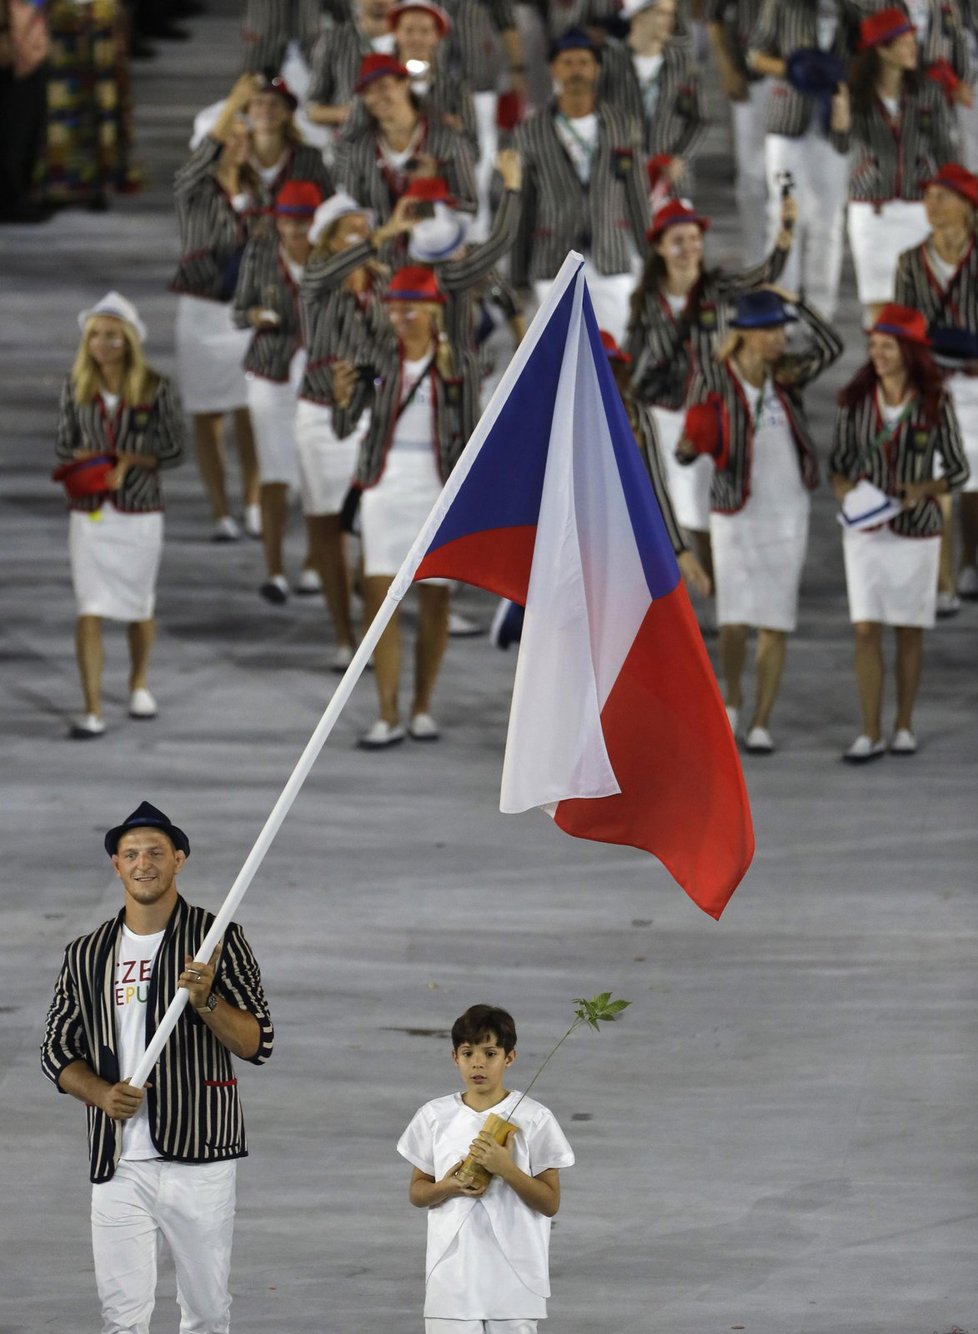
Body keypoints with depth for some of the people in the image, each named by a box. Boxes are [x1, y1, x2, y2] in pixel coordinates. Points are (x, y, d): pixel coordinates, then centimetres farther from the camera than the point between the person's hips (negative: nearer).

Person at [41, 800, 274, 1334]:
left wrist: (206, 1000, -21)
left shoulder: (217, 939, 2)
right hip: (117, 1164, 3)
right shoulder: (86, 954, 12)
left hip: (198, 1159, -2)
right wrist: (102, 1093, -7)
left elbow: (257, 1044, -3)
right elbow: (57, 1050, 13)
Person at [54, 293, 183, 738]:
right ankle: (92, 711, -8)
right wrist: (84, 460, -15)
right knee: (89, 610, -8)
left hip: (139, 514, 0)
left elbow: (174, 450, -4)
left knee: (138, 608, 14)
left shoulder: (156, 389, -6)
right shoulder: (75, 389, 0)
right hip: (89, 515, 0)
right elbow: (64, 447, 6)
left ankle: (138, 685, 41)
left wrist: (130, 460, -18)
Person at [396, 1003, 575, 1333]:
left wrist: (506, 1169, -18)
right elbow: (416, 1192, 11)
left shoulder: (534, 1119, -4)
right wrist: (447, 1187, -11)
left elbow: (550, 1202, -3)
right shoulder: (434, 1117, 4)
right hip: (453, 1278, 2)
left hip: (514, 1280, -2)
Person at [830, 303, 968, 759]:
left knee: (909, 632, 8)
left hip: (917, 529, -1)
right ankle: (871, 735, -1)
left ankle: (903, 727, 23)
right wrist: (844, 488, -17)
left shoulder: (935, 404, -11)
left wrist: (924, 489, -24)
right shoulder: (855, 399, -5)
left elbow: (958, 471, -4)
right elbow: (839, 461, 5)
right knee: (866, 630, -5)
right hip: (867, 530, 1)